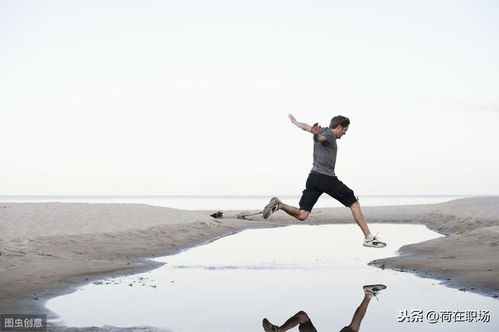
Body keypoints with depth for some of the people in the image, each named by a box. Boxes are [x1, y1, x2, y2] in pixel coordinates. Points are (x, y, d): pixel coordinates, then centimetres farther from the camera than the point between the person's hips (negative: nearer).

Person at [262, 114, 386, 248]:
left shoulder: (322, 131, 19)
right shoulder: (330, 135, -6)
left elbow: (306, 127, 36)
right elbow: (320, 138, -30)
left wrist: (294, 121, 57)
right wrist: (316, 135, -55)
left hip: (313, 177, 8)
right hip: (326, 177, -8)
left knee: (301, 215, 2)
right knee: (354, 204, 3)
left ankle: (279, 205, -18)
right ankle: (369, 238, 3)